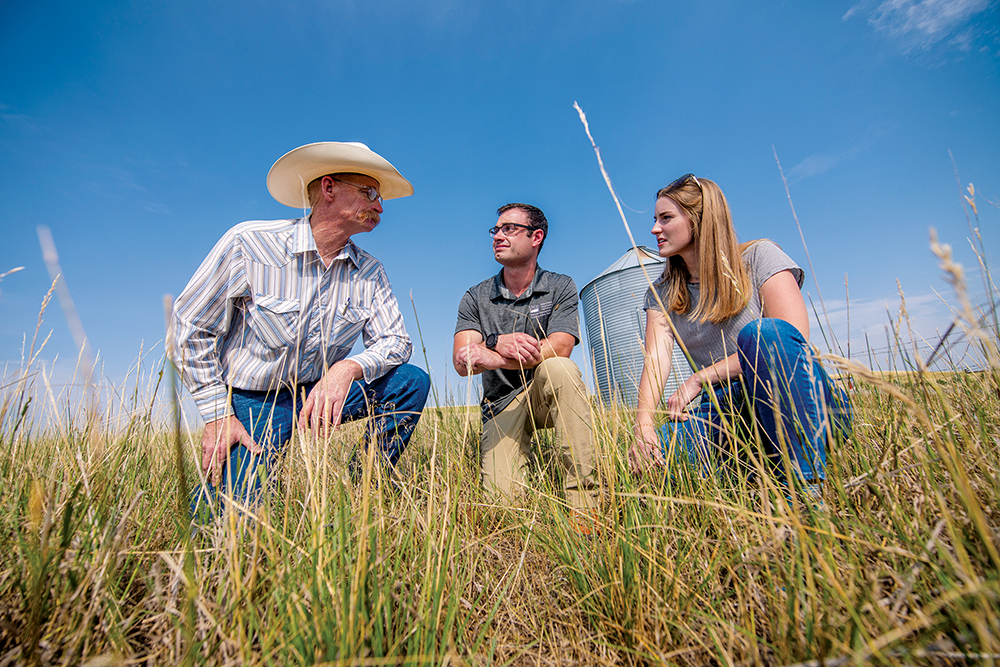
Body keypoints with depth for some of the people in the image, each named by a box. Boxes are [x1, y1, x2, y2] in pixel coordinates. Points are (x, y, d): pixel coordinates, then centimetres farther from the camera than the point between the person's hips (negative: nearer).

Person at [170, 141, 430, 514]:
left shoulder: (370, 273, -4)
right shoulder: (250, 243, -16)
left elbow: (395, 340, -7)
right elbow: (190, 328, -9)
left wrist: (349, 367, -28)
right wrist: (217, 416, -12)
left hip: (320, 393, 4)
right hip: (252, 400, -3)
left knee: (411, 381, -17)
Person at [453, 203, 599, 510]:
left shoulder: (560, 288, -1)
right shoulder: (475, 298, 2)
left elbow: (559, 348, -18)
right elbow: (462, 363, -10)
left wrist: (491, 356, -29)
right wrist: (498, 344, -33)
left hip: (547, 394, 0)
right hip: (501, 404, 1)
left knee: (559, 368, -36)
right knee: (502, 495, -20)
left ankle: (584, 499, -27)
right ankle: (525, 453, 14)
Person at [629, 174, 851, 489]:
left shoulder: (759, 257, -1)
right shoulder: (661, 294, 10)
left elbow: (794, 336, -16)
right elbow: (655, 360, -6)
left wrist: (700, 378, -20)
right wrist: (644, 426, -25)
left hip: (807, 405, -2)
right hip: (729, 414, 3)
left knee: (763, 332, -34)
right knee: (654, 451, -27)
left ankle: (807, 484, -27)